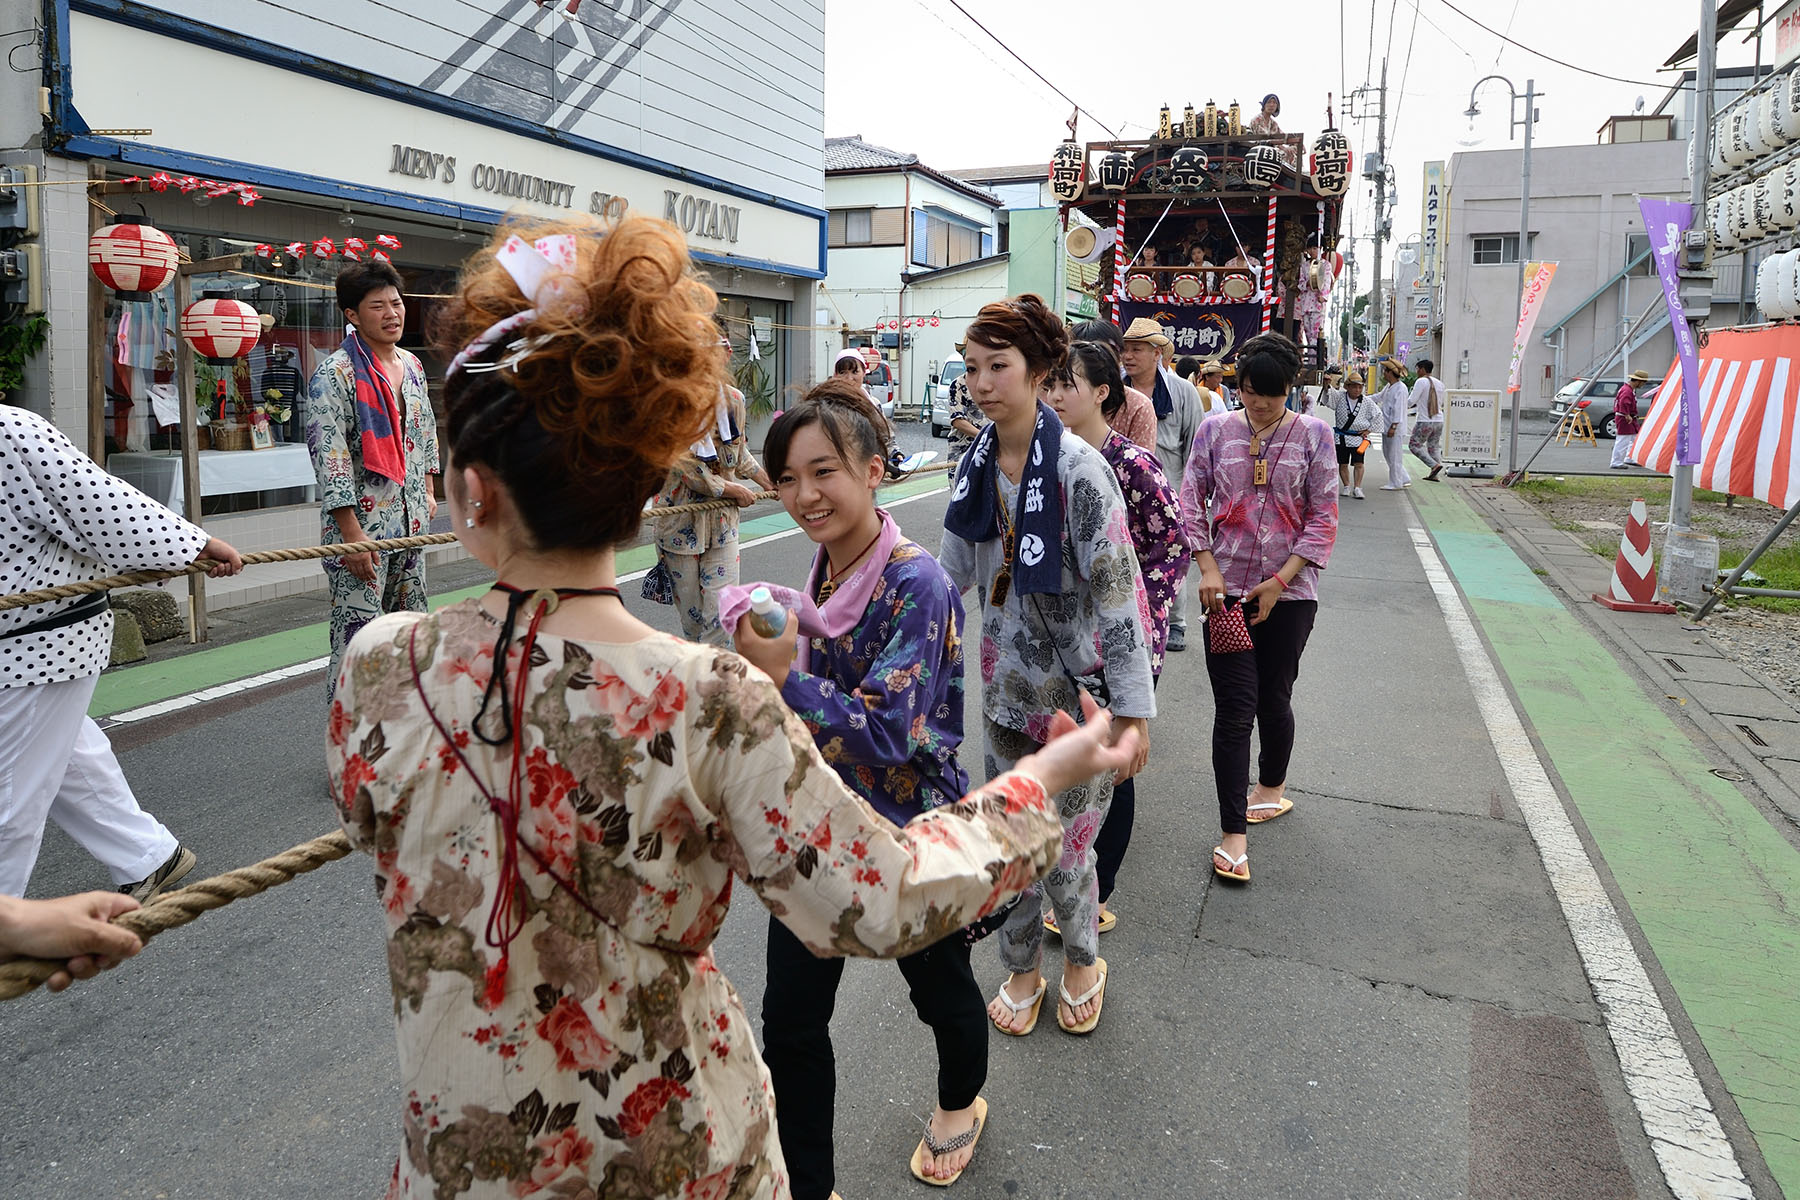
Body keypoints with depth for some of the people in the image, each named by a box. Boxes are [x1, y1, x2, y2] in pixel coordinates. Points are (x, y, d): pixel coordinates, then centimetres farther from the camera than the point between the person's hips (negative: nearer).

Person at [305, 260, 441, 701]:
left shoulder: (412, 366, 12)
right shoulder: (335, 374, -12)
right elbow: (329, 457, -17)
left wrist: (428, 492, 18)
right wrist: (352, 535, -21)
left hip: (411, 521, 8)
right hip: (361, 524, -8)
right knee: (358, 637, -7)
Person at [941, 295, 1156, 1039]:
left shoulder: (1078, 469, -19)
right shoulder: (975, 465, 1)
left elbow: (1120, 592, -17)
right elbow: (954, 569, 12)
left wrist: (1134, 709, -15)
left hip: (1078, 692, -5)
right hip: (1006, 684, 6)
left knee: (1064, 845, 3)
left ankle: (1083, 960, 35)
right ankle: (1022, 968, 39)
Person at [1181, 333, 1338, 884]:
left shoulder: (1312, 434, 1)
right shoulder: (1215, 430, 4)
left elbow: (1323, 516, 0)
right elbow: (1191, 500, 5)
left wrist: (1280, 581, -8)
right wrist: (1207, 566, -7)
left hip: (1289, 591, 0)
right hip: (1226, 589, 0)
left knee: (1274, 698, 11)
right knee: (1234, 708, -4)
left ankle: (1272, 786, 41)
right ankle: (1233, 835, 1)